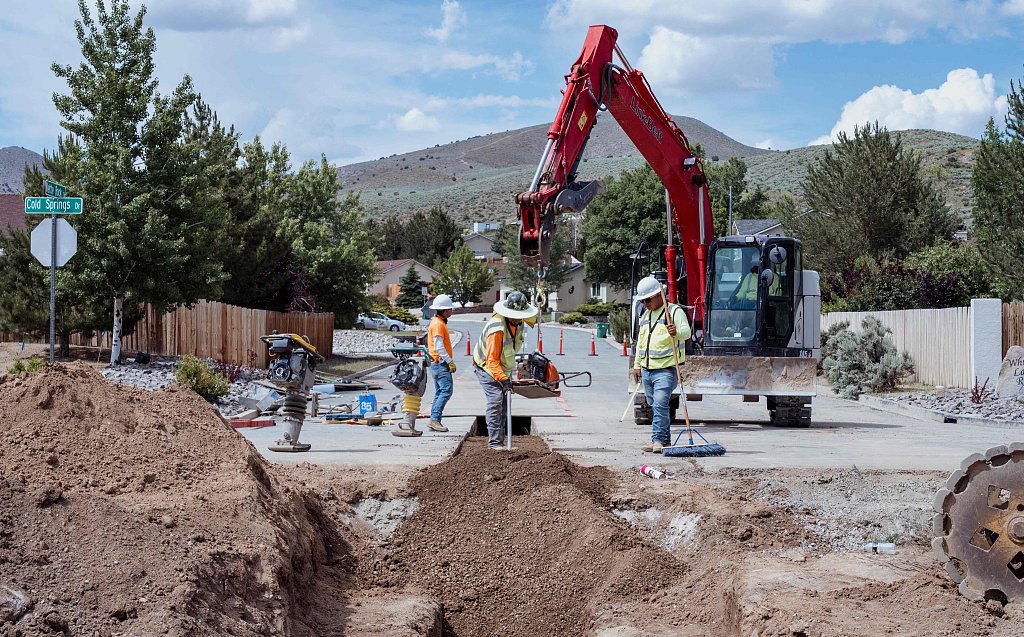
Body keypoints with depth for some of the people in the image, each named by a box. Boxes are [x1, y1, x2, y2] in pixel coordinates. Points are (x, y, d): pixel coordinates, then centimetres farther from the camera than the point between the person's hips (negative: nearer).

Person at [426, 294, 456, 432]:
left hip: (439, 364, 11)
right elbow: (439, 347, -20)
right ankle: (435, 419, -21)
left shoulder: (440, 323, 19)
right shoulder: (438, 324, -13)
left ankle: (434, 422, 12)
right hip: (441, 364, -11)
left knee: (440, 392, 11)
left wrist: (451, 361, 19)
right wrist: (450, 361, -17)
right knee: (446, 390, -17)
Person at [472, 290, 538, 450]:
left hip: (503, 367, 9)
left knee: (504, 403, 10)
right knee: (495, 400, -20)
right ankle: (494, 442, -20)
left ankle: (499, 440, 19)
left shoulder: (519, 322, -9)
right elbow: (492, 360, -34)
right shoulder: (497, 329, -34)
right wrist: (503, 379, -44)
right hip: (486, 367, -8)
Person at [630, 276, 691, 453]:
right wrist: (637, 365, 22)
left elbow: (686, 332, -21)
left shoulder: (674, 311, -6)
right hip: (647, 370, 8)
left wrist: (677, 332, -43)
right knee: (655, 406, 11)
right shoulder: (645, 315, 18)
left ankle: (658, 439, -17)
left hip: (665, 370, -8)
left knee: (660, 404, -18)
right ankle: (665, 440, 18)